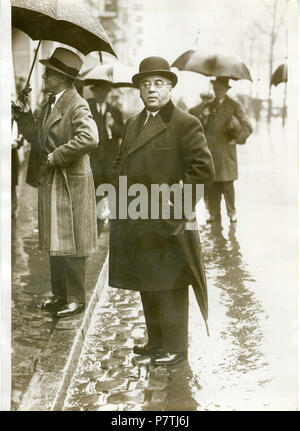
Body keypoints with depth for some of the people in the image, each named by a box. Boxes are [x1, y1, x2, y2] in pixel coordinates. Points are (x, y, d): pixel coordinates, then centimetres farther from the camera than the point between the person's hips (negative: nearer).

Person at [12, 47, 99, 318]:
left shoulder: (77, 105, -15)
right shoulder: (49, 104, 13)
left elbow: (89, 138, -30)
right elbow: (37, 137, 16)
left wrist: (55, 157, -23)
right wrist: (24, 115, 2)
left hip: (71, 185, -9)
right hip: (50, 183, 9)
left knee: (71, 244, 0)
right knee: (55, 242, 15)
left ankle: (76, 299, 12)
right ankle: (60, 294, 27)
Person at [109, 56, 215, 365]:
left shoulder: (185, 124, -9)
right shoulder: (132, 124, 15)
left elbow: (204, 169, -14)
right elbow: (121, 163, 25)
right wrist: (124, 196, 11)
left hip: (167, 222, -7)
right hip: (135, 223, 8)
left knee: (169, 287, 2)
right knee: (147, 285, 17)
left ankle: (175, 347, 18)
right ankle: (156, 342, 32)